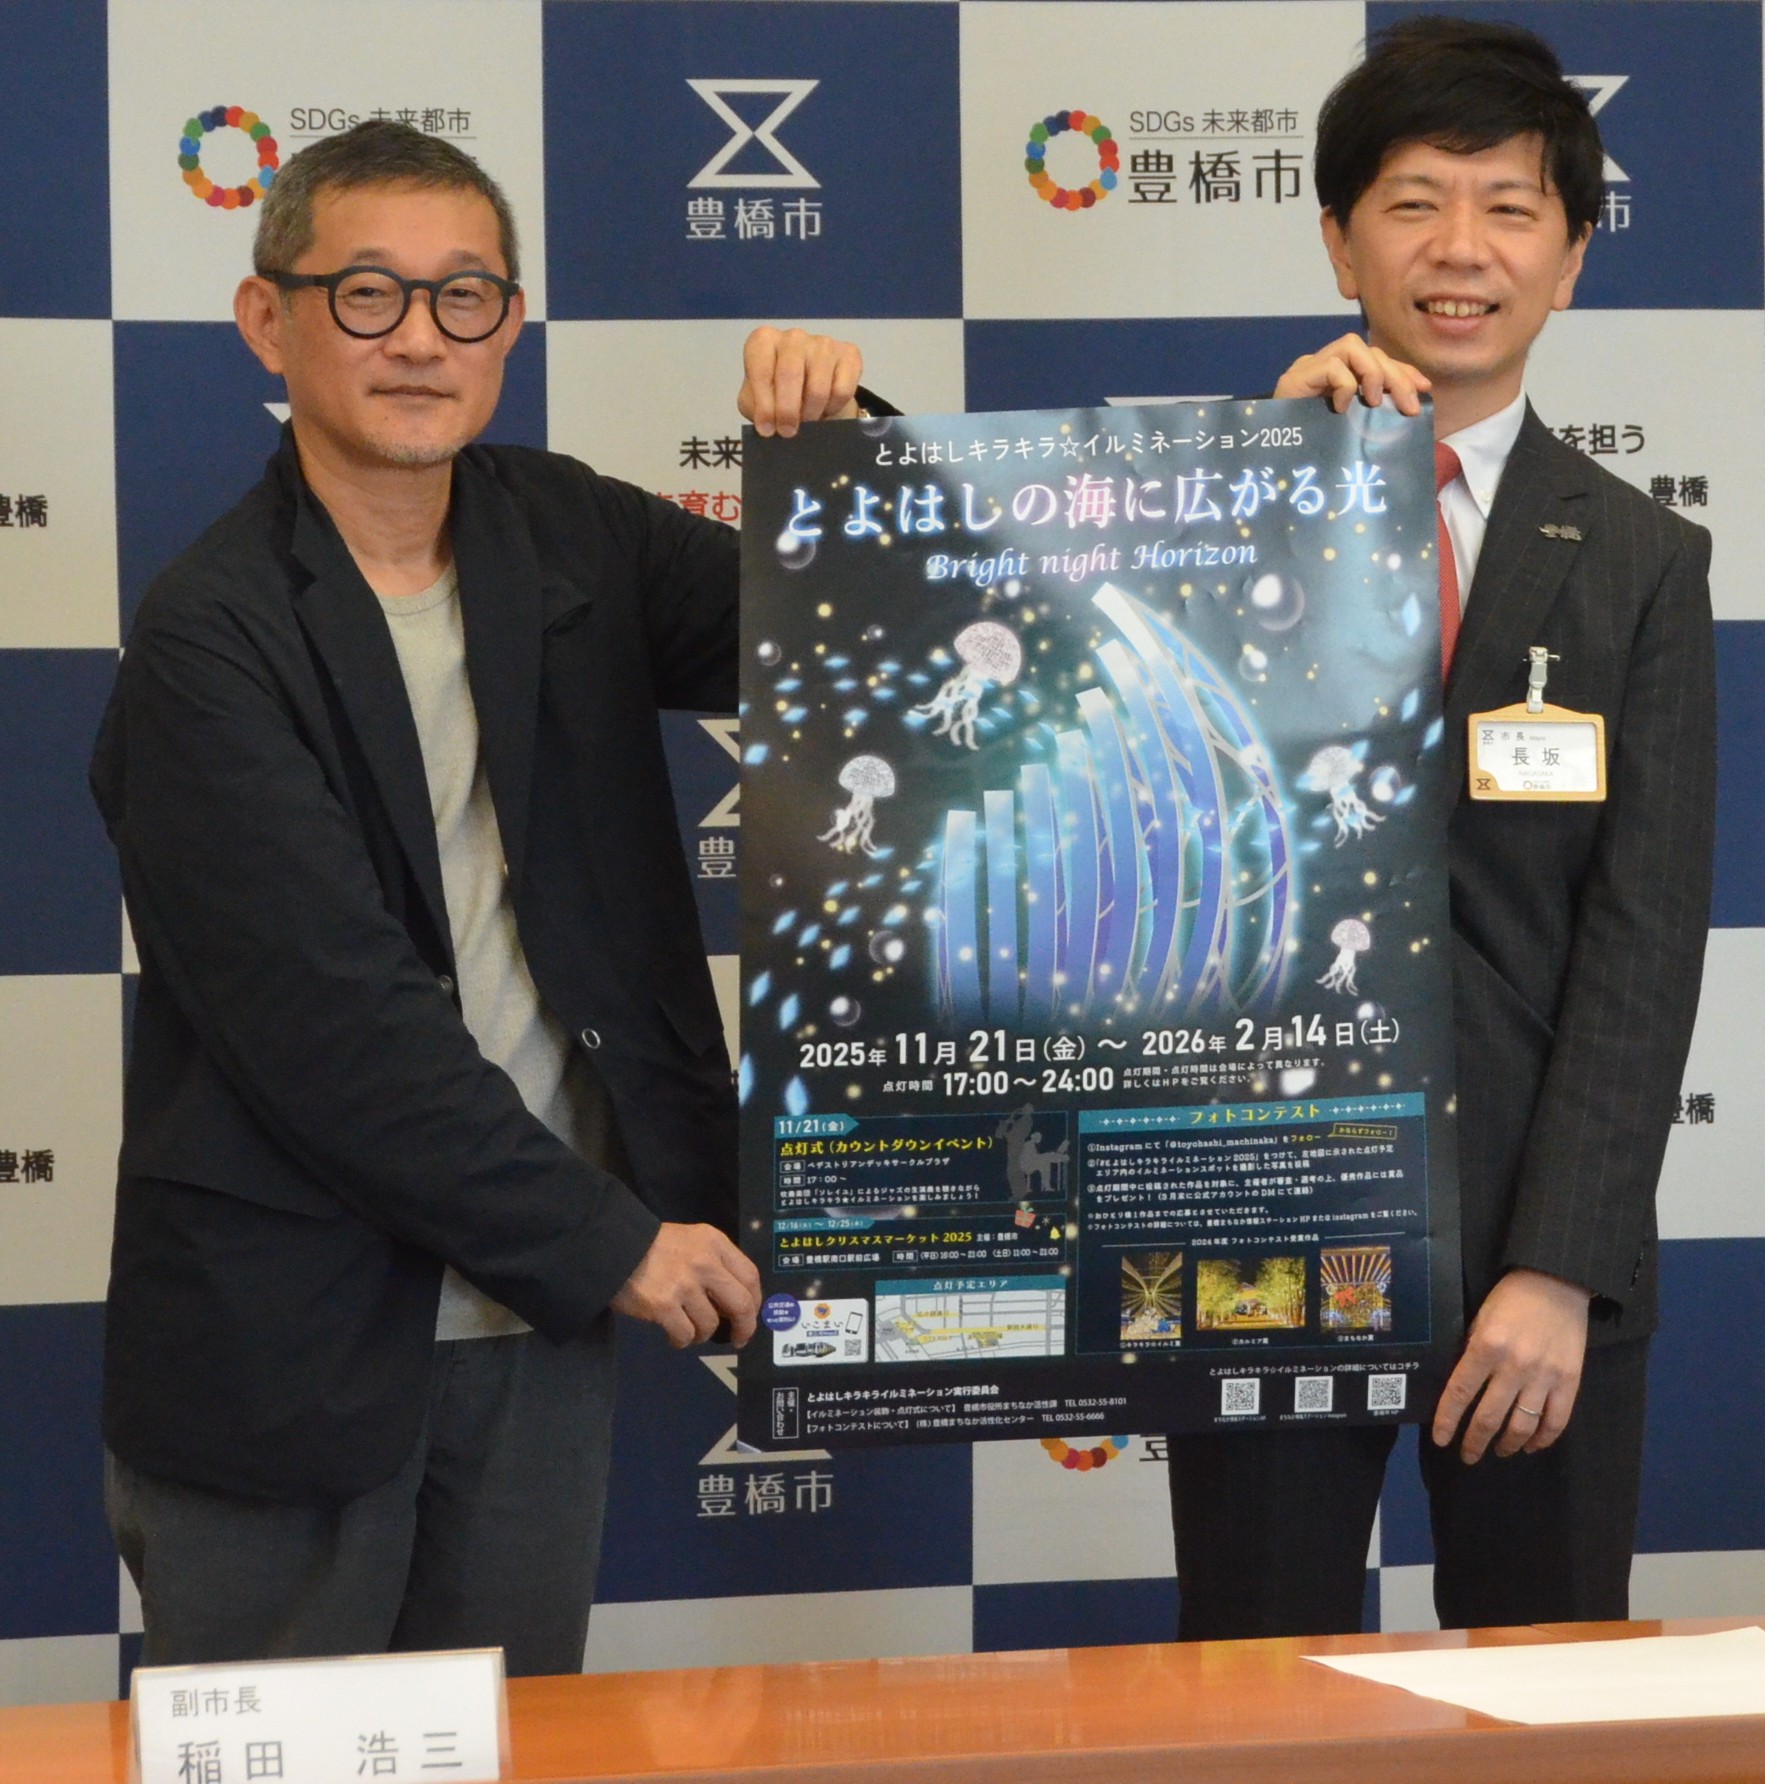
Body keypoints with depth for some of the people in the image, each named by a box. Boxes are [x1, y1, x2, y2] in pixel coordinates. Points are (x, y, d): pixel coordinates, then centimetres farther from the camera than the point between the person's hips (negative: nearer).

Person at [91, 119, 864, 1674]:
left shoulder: (570, 540, 7)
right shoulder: (210, 640, -12)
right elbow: (331, 1020, -18)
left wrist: (837, 440, -8)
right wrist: (602, 1239, -16)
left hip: (543, 1315, 5)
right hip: (287, 1349, -5)